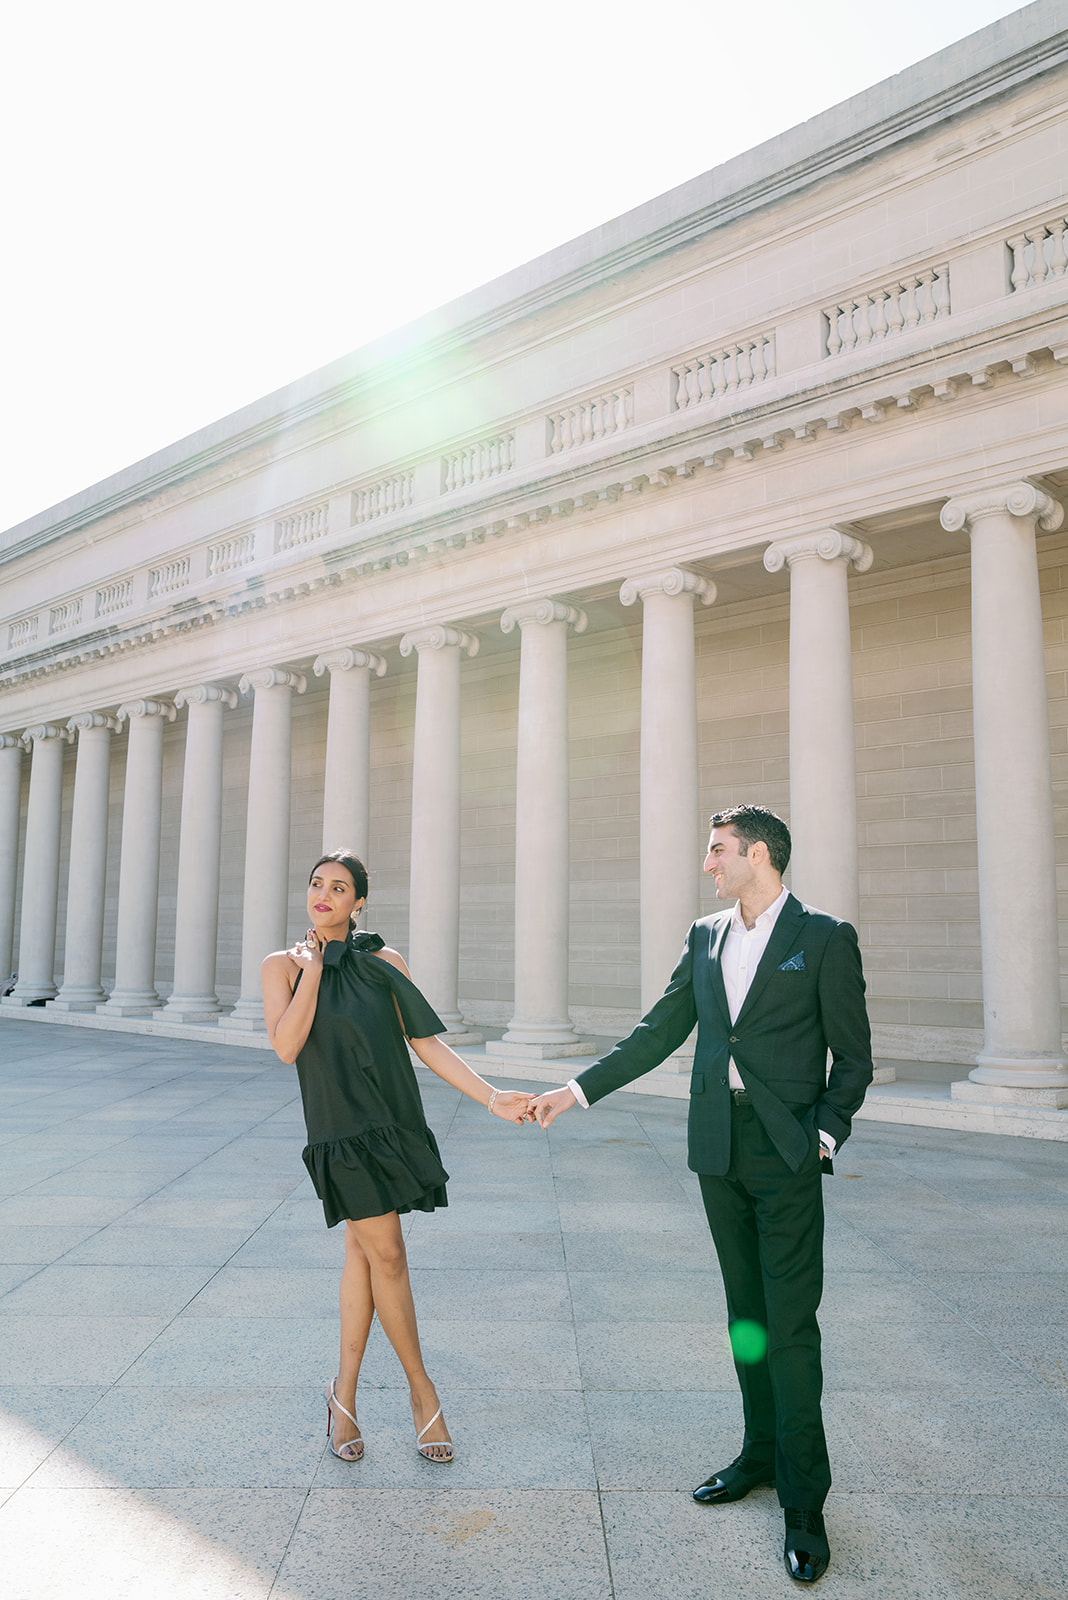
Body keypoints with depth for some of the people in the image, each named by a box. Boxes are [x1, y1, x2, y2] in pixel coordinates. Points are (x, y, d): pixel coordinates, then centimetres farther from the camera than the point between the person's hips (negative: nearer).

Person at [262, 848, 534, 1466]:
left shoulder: (382, 961, 5)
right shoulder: (284, 965, 0)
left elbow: (427, 1042, 1)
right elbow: (287, 1045, -13)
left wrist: (490, 1096, -7)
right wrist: (314, 969, -12)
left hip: (395, 1120, 3)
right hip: (341, 1126, -3)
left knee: (364, 1250, 11)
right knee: (386, 1253, -3)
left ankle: (345, 1391, 27)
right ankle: (422, 1390, 16)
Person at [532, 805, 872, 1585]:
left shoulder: (825, 938, -6)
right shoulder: (706, 937, 9)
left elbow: (853, 1055, -3)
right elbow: (658, 1034, 11)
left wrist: (824, 1135, -13)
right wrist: (578, 1090, 7)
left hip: (786, 1152, -5)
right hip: (719, 1148, 5)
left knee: (790, 1324, -1)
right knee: (746, 1312, 15)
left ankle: (803, 1499, 12)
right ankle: (762, 1454, 32)